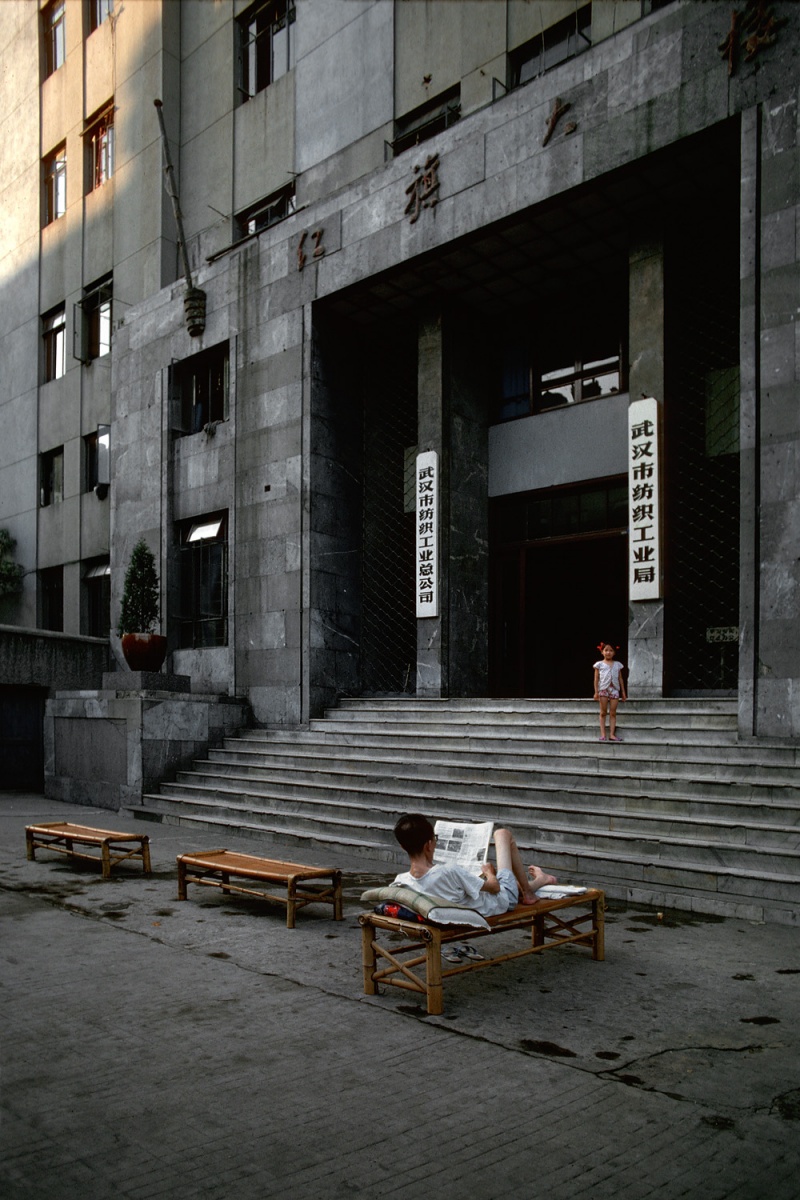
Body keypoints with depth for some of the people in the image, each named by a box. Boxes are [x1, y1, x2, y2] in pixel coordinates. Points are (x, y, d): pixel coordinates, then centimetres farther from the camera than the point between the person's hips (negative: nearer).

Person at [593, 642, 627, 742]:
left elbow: (620, 679, 14)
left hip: (615, 690, 2)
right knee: (603, 712, 0)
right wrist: (596, 692, -4)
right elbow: (596, 679, 3)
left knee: (613, 713, -1)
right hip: (603, 689, -2)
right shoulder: (599, 664, 5)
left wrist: (623, 692, 11)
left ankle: (612, 734, -2)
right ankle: (603, 734, 0)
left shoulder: (618, 665, 12)